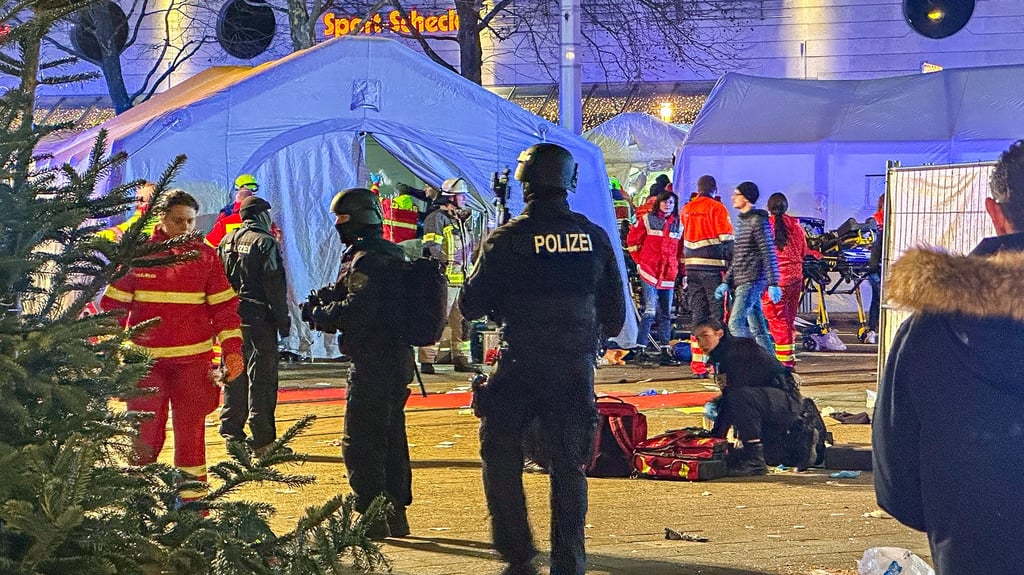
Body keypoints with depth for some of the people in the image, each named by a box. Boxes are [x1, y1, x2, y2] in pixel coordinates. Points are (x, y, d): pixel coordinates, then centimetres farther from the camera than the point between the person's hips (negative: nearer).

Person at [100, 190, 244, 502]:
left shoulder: (205, 256, 4)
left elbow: (224, 306, 6)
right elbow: (113, 303, 5)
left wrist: (232, 350, -2)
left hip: (194, 359, 1)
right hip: (145, 359, -1)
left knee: (191, 430, 4)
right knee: (145, 431, 3)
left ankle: (193, 499, 11)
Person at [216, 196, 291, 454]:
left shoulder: (226, 242, 12)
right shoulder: (265, 242, -8)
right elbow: (275, 285, -12)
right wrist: (283, 320, -7)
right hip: (259, 320, -6)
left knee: (233, 378, 12)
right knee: (261, 378, -4)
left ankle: (231, 434, 15)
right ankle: (262, 440, -5)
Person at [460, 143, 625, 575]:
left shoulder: (507, 240, -10)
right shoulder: (594, 238, 2)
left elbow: (471, 306, -4)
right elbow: (614, 310, 9)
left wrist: (497, 302, 17)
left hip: (521, 367, -3)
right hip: (577, 368, 3)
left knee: (500, 458, 10)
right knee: (569, 466, 11)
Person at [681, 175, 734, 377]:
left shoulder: (686, 209, 12)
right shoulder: (717, 208, -5)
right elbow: (726, 240, -9)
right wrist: (731, 267, -5)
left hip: (691, 267, 5)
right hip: (712, 267, -5)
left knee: (697, 313, 8)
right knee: (717, 311, -1)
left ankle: (697, 363, 6)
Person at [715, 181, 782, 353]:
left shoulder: (758, 221, -8)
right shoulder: (743, 221, 20)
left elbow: (768, 254, -13)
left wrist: (773, 284, -18)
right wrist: (726, 282, 18)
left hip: (751, 281, -9)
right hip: (740, 283, 9)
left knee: (735, 324, -17)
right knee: (757, 329, 8)